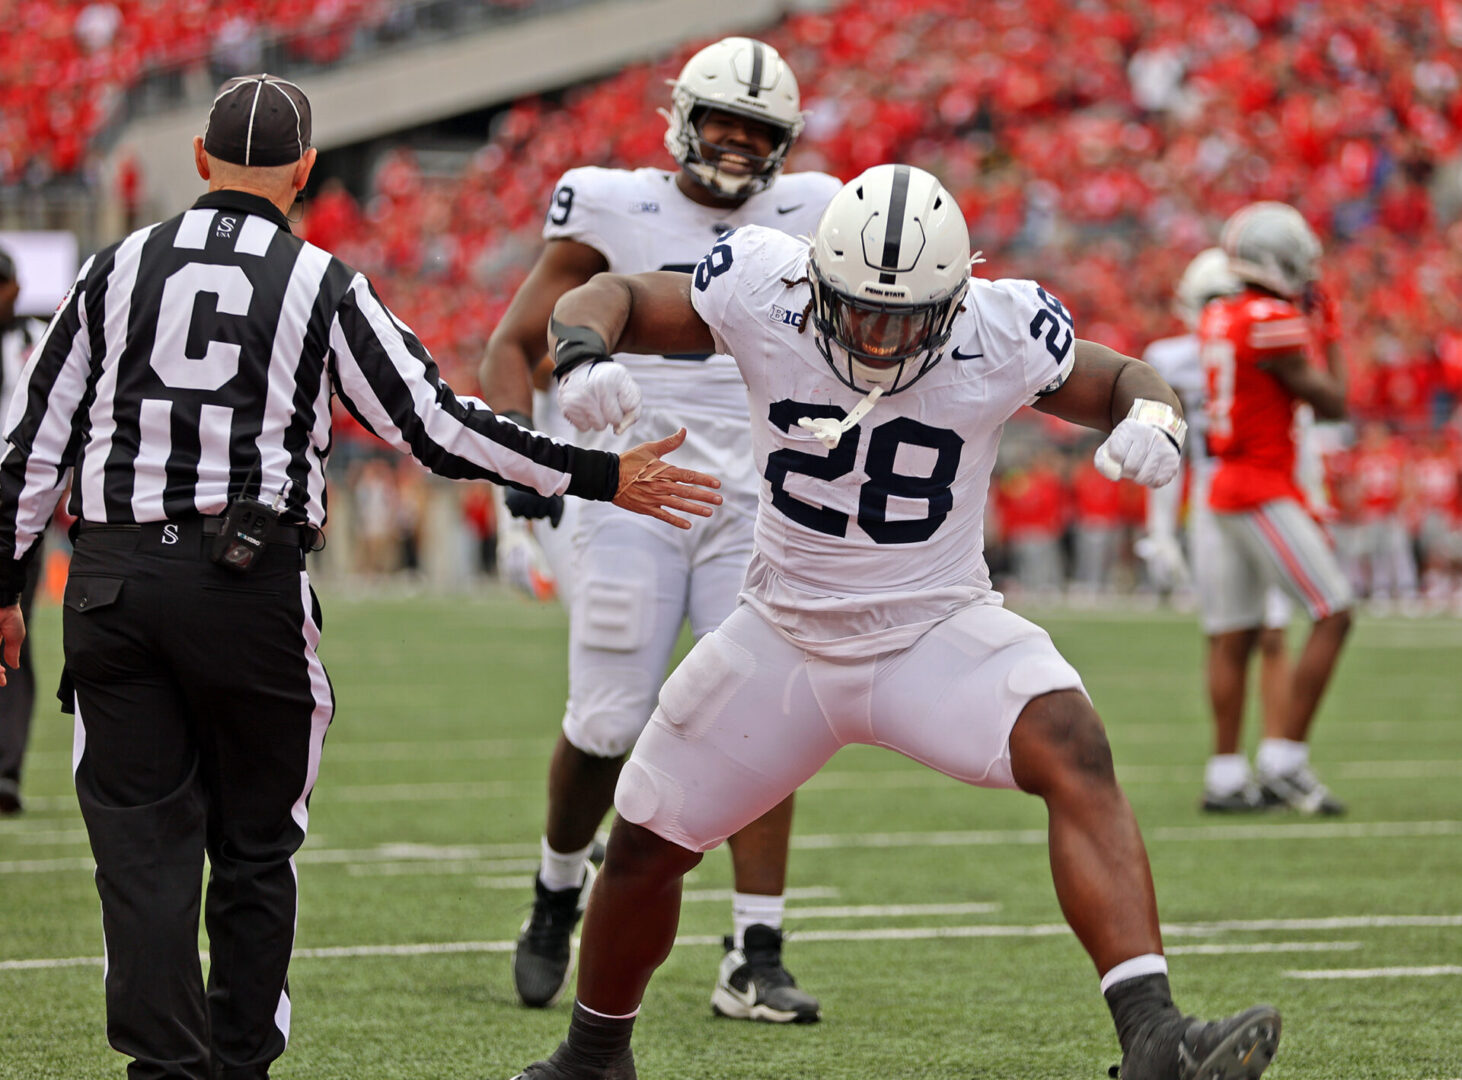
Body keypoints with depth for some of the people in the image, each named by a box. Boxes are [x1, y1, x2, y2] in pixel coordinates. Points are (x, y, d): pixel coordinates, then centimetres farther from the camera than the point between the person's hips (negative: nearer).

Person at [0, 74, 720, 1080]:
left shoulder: (119, 269, 8)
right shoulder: (323, 288, 0)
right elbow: (438, 425, -2)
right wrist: (600, 477, 4)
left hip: (114, 575, 2)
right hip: (248, 582, -2)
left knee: (144, 843, 5)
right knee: (254, 846, 12)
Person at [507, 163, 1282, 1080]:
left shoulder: (1001, 335, -18)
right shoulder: (762, 292, -17)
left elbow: (1121, 382, -2)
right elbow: (607, 300, -5)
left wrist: (1151, 420, -26)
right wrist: (585, 354, -28)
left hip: (937, 632, -2)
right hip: (786, 634, 2)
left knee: (1076, 759, -30)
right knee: (647, 845, 10)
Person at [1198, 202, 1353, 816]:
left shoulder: (1218, 319, 10)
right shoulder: (1274, 323, -16)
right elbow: (1331, 405, -9)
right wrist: (1331, 332, 4)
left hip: (1228, 487, 9)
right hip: (1264, 493, -9)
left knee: (1233, 637, 9)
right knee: (1333, 615, -5)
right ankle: (1285, 761, -8)